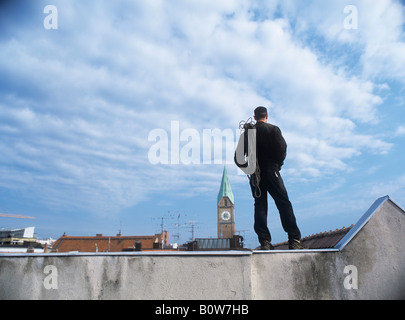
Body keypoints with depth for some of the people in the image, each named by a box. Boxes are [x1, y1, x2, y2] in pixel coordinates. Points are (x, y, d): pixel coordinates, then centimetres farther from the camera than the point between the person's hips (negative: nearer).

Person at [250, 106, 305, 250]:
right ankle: (294, 240, -5)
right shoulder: (273, 129, 2)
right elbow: (282, 148, -8)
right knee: (284, 204, -1)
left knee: (260, 206, 3)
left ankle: (264, 241, -2)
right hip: (271, 172, -3)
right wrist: (278, 164, 6)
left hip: (255, 174, 3)